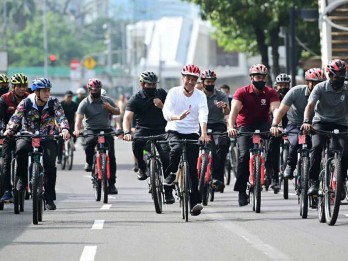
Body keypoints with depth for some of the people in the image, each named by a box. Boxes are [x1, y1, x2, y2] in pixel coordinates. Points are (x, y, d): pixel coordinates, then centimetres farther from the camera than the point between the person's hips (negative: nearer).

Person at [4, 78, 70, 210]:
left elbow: (61, 117, -17)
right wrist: (9, 130, -35)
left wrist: (64, 129, -38)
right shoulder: (26, 103, -7)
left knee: (50, 164, -16)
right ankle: (22, 178, -10)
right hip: (28, 136, -1)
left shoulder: (53, 102, -6)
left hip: (48, 138, 1)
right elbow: (16, 117, -16)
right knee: (20, 150, -34)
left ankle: (49, 198, -5)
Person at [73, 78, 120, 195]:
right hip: (91, 130, -2)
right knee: (89, 142, -36)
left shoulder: (107, 100, 7)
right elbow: (79, 117, -15)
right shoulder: (85, 103, -3)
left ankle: (111, 183, 2)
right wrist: (77, 129, -35)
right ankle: (89, 162, -6)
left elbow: (118, 112, 12)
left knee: (111, 156, -7)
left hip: (106, 130, 2)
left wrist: (110, 108, -10)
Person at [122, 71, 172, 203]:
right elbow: (127, 117, -15)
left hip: (161, 130, 1)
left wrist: (161, 106, -12)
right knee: (137, 143, -33)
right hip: (143, 130, -1)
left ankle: (168, 193, -6)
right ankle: (142, 168, -3)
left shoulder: (161, 94, 6)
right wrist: (127, 132, -34)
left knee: (166, 159, -14)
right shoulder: (135, 99, -4)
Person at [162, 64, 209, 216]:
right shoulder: (174, 92, -7)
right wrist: (177, 117, -42)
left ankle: (195, 203, -5)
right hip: (174, 131, -1)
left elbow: (203, 115, -19)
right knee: (177, 149, -34)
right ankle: (171, 174, -7)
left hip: (192, 133, 1)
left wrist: (204, 133, -36)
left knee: (193, 168, -6)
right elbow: (166, 112, -20)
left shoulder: (200, 96, -4)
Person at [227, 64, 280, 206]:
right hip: (245, 126, -1)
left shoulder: (271, 93, -11)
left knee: (275, 137, -31)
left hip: (263, 124, 1)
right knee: (244, 154, -18)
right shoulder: (242, 92, -14)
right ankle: (241, 190, -7)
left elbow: (275, 109, -27)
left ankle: (272, 173, -22)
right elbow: (234, 110, -27)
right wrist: (231, 127, -45)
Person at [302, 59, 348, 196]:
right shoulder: (321, 88, -11)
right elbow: (310, 105, -22)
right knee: (317, 147, -27)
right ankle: (313, 182, -22)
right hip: (321, 122, -1)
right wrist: (306, 121, -41)